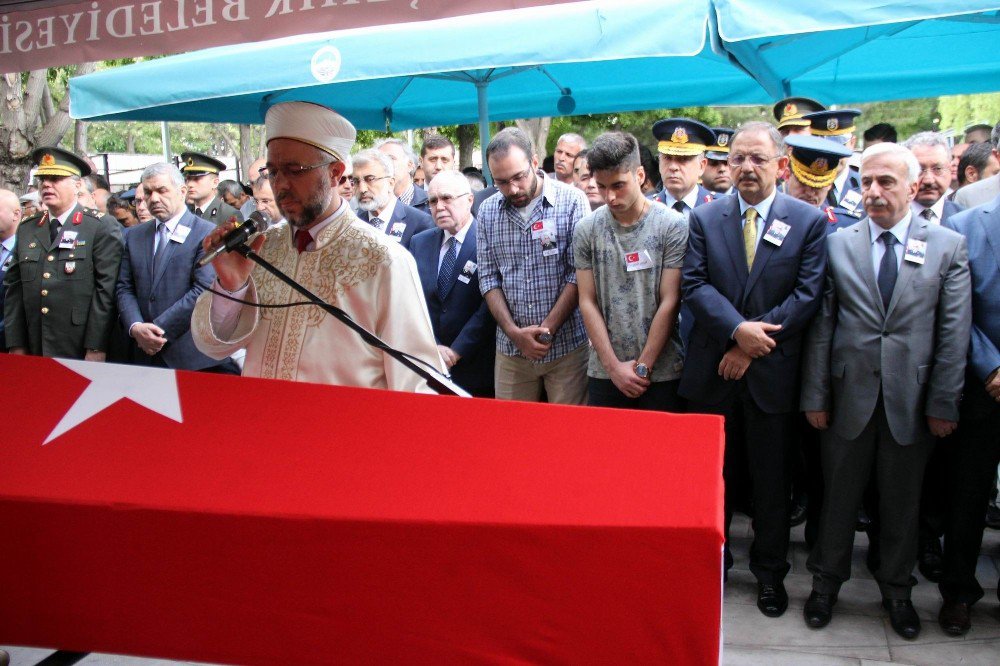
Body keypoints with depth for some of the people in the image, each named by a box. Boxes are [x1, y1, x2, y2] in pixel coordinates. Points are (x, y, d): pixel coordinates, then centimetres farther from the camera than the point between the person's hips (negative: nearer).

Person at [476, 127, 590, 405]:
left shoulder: (572, 201, -6)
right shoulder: (488, 211, 4)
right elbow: (488, 278, 3)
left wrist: (547, 328, -12)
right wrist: (514, 332, -8)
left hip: (567, 344, -3)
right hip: (511, 348, 3)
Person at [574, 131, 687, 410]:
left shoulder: (673, 225, -5)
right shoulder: (586, 229, 1)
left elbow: (669, 303, -7)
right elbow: (587, 302, 1)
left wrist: (643, 366, -8)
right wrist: (614, 366, -6)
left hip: (662, 370, -2)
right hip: (604, 372, 2)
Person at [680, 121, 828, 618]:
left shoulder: (809, 221, -1)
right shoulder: (704, 218, 4)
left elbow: (808, 294, -7)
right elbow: (694, 284, -5)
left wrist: (755, 343, -13)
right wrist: (738, 329, -19)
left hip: (773, 372, -1)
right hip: (713, 371, 1)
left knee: (771, 480, 11)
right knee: (714, 475, 14)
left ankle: (770, 572, 28)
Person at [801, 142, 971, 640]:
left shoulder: (949, 247, 0)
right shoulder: (837, 244, 2)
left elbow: (953, 333, -3)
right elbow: (821, 327, 0)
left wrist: (943, 403, -5)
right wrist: (815, 395, -3)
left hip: (911, 401, 0)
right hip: (849, 397, 0)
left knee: (901, 502, 14)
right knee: (839, 497, 13)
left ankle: (897, 590, 34)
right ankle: (826, 583, 31)